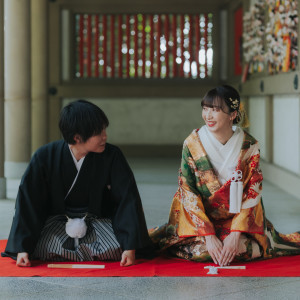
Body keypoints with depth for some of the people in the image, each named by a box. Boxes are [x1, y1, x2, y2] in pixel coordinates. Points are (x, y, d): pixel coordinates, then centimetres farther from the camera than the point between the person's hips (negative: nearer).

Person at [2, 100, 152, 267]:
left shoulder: (112, 156, -16)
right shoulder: (46, 157, -16)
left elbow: (128, 198, -17)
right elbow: (27, 201, -11)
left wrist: (130, 247, -26)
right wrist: (22, 248, -18)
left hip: (98, 219, 0)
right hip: (58, 219, 0)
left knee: (115, 250, -29)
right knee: (40, 250, -29)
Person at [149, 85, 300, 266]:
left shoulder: (249, 146, -10)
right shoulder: (192, 144, -12)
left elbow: (253, 193, -9)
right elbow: (188, 193, -11)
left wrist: (236, 234, -21)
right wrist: (209, 235, -20)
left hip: (238, 216, 1)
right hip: (200, 215, 0)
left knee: (244, 248, -25)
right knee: (200, 251, -25)